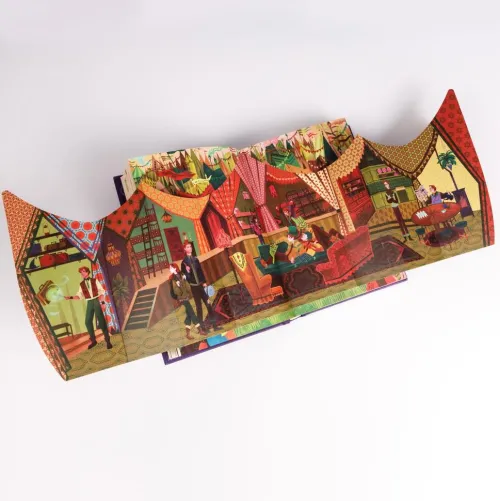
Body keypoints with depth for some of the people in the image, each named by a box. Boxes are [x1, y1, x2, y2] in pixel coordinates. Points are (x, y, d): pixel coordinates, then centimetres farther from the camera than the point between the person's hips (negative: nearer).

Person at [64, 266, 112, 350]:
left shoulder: (94, 281, 3)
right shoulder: (81, 284, 10)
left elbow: (102, 290, 0)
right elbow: (80, 296, 9)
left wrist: (101, 297, -17)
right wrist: (71, 297, -4)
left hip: (97, 301, -4)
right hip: (89, 303, 4)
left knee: (101, 320, -5)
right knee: (88, 321, 1)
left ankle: (107, 340, 2)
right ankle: (93, 340, 18)